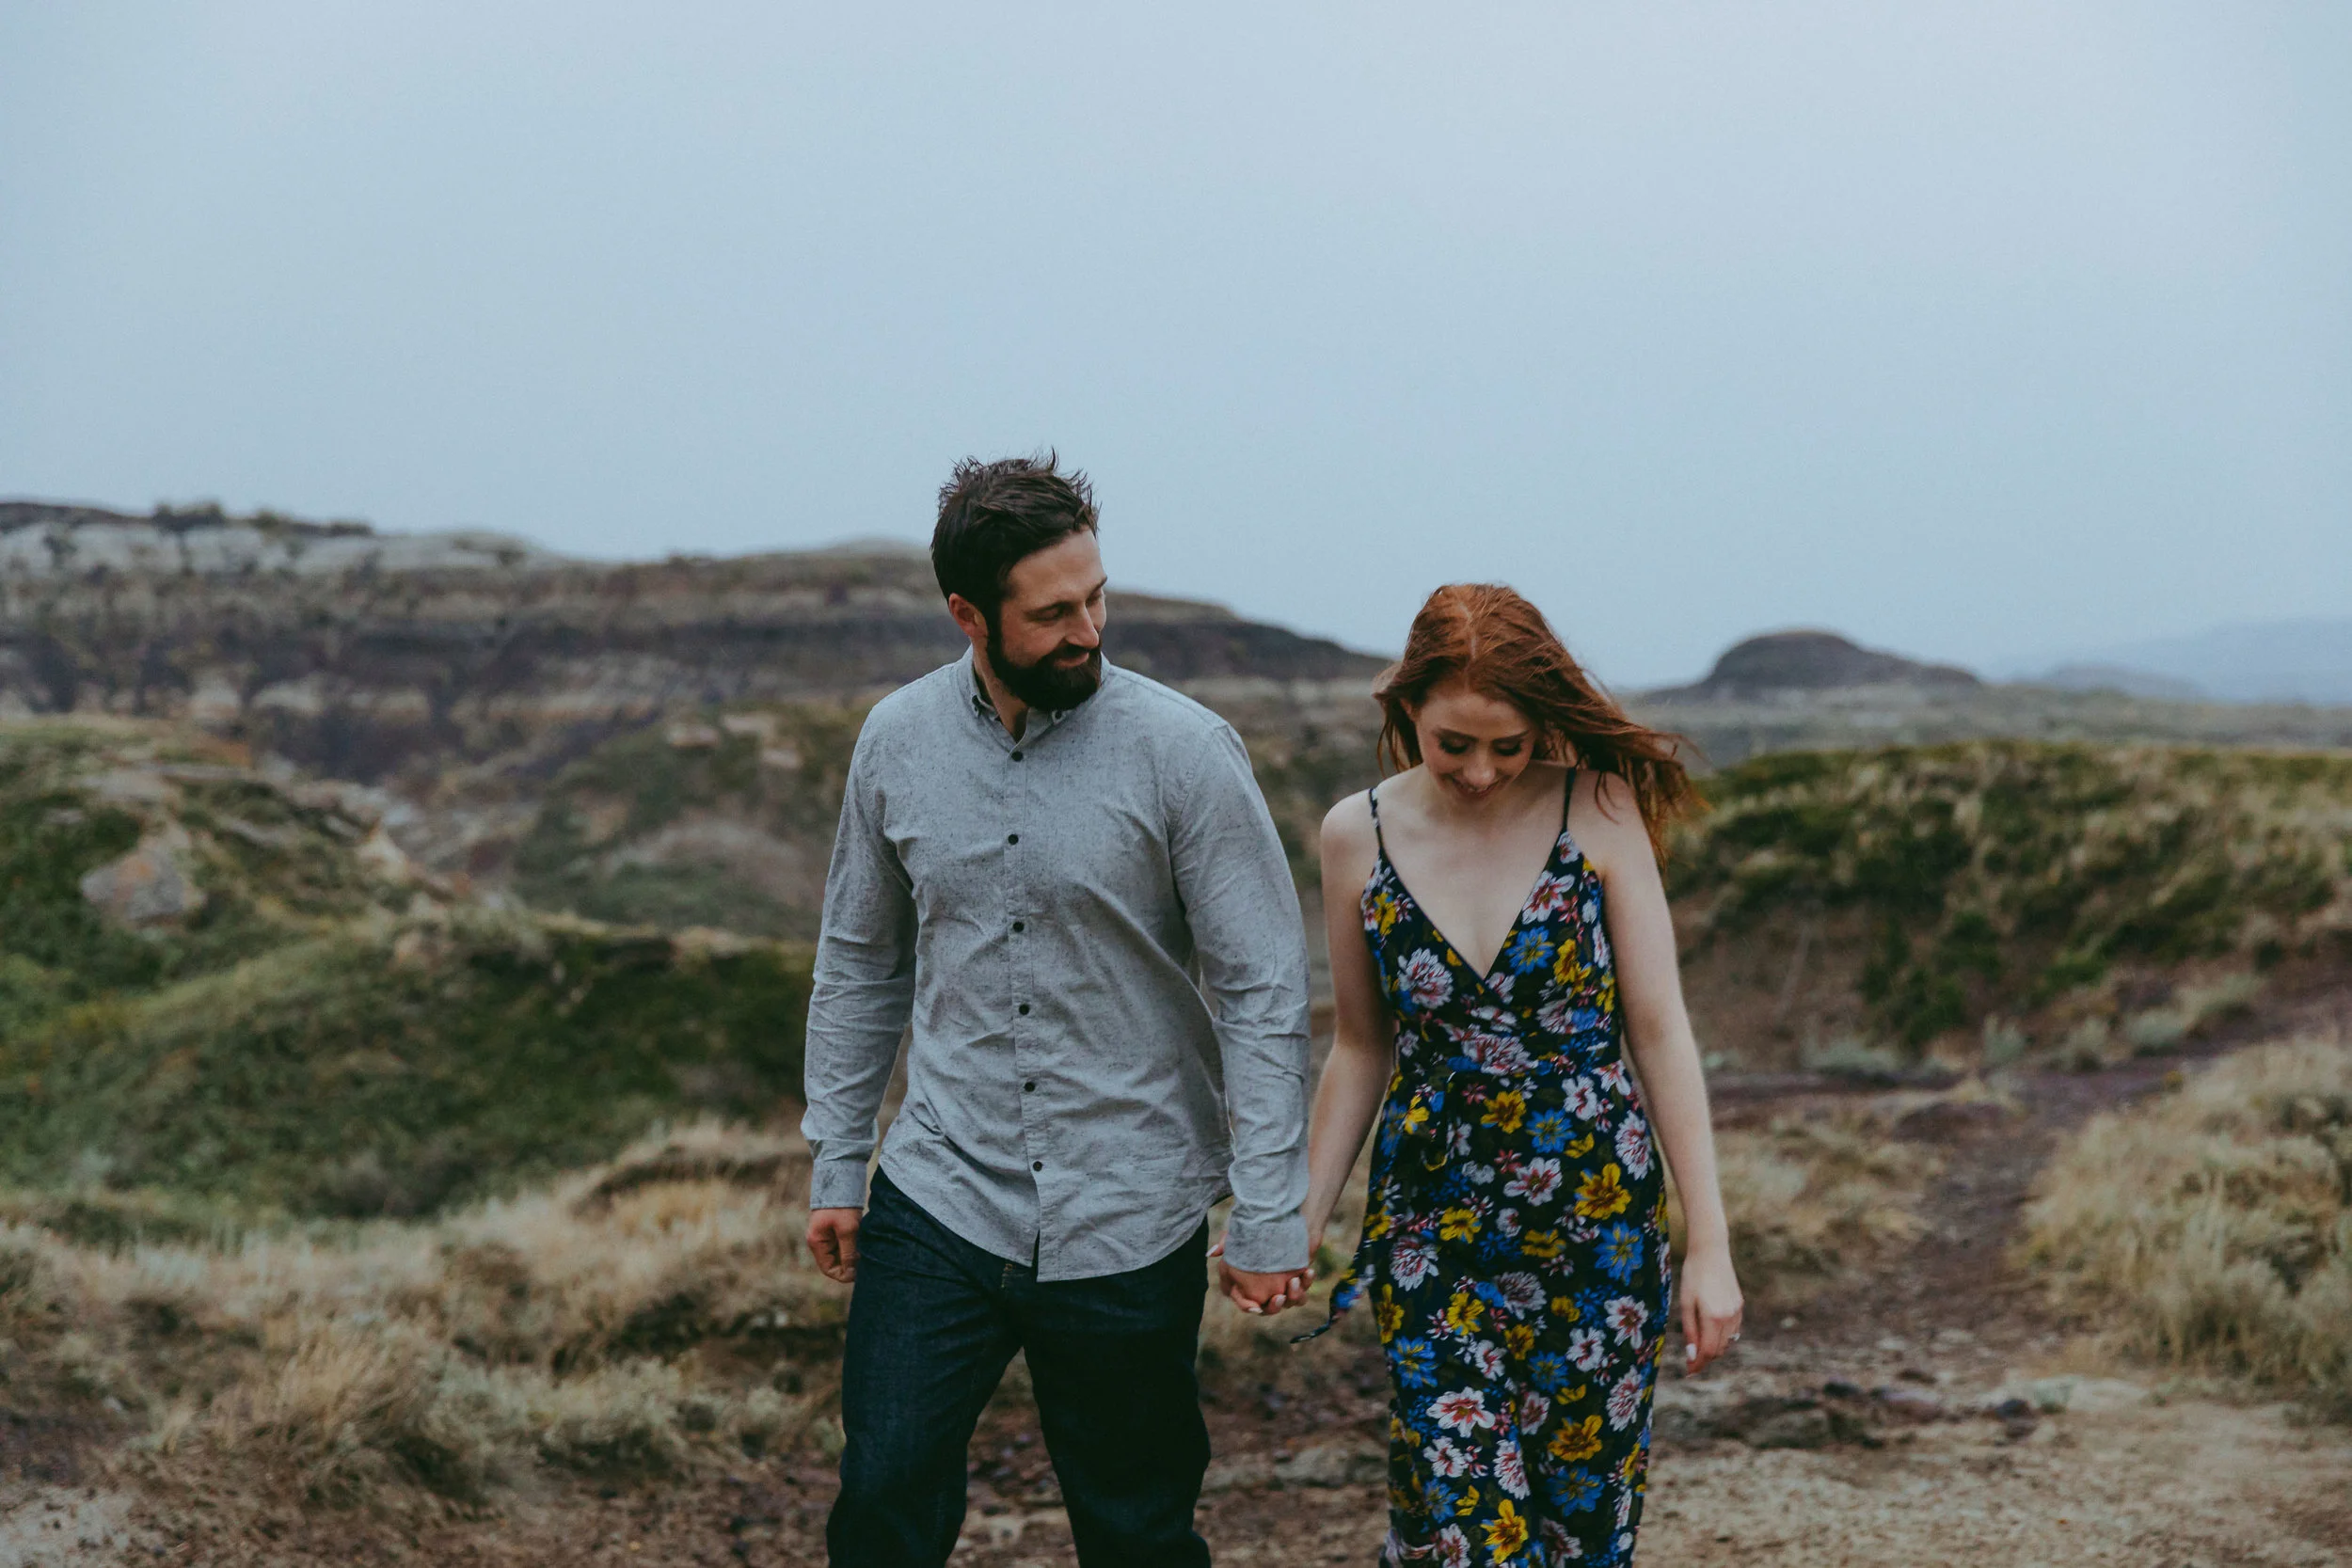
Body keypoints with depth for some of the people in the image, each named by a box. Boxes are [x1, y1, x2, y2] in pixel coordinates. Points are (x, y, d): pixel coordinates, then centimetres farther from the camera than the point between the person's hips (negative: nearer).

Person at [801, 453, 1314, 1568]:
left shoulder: (1184, 752, -11)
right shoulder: (897, 740, 1)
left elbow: (1263, 993, -8)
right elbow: (859, 962, 13)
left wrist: (1269, 1217, -10)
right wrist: (834, 1163, 11)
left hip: (1129, 1224, -2)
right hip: (940, 1197, 3)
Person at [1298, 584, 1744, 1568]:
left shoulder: (1599, 812, -6)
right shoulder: (1359, 836, -1)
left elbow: (1659, 1031, -5)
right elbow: (1362, 1048, 10)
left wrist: (1709, 1246, -7)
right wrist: (1298, 1221, 7)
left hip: (1601, 1222, -1)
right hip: (1433, 1227, 1)